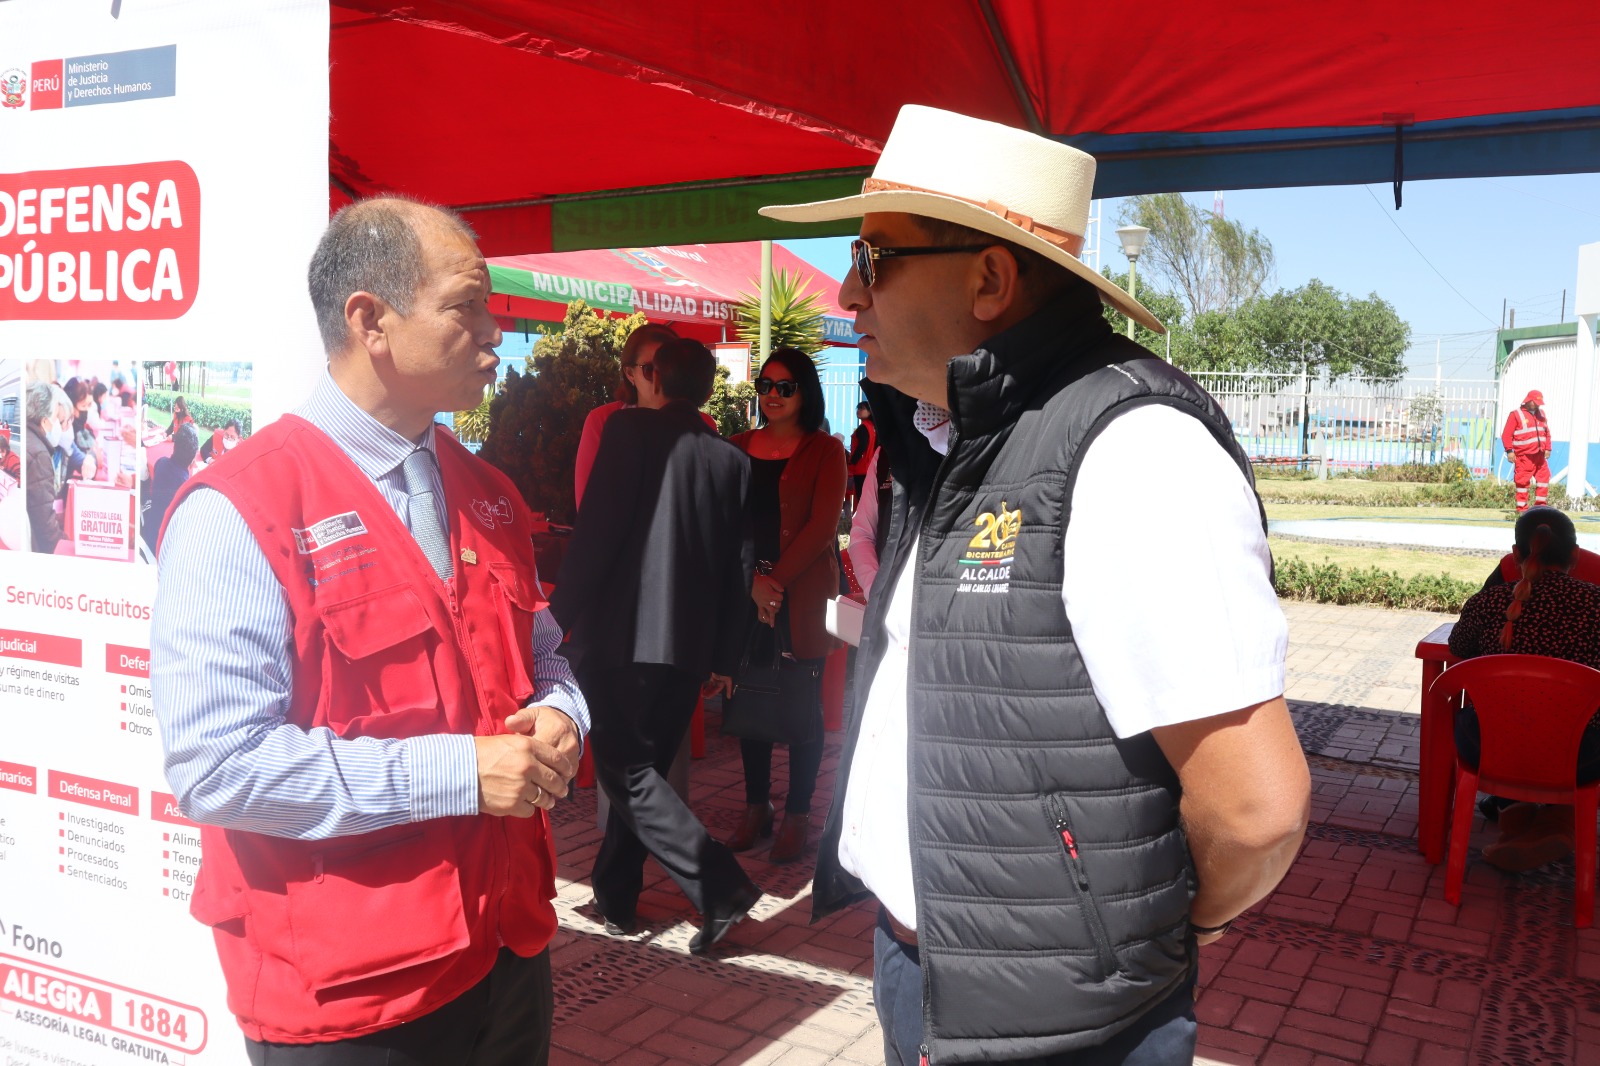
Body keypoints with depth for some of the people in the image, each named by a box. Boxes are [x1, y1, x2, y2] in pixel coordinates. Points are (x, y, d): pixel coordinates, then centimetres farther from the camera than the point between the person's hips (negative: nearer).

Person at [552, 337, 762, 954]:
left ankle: (722, 889, -8)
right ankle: (615, 899, 25)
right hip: (689, 647, 6)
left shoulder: (631, 429, -6)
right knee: (643, 767, 17)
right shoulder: (733, 461, 8)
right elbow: (739, 567, 9)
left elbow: (595, 532, -13)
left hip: (619, 635, -5)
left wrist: (559, 618, -6)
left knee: (626, 771, 1)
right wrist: (724, 658, 17)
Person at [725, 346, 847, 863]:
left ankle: (798, 815, 11)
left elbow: (822, 526, -9)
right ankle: (756, 806, 21)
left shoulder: (825, 450, 0)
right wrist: (750, 582, -9)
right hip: (746, 593, 4)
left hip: (802, 592, -4)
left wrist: (775, 580, -14)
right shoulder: (738, 448, 11)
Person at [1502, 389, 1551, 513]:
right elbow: (1506, 434, -8)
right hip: (1524, 456, -7)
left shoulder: (1541, 414, 17)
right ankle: (1521, 508, 0)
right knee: (1522, 481, -5)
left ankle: (1540, 505, 16)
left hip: (1540, 455, 7)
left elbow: (1547, 432, 21)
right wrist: (1509, 451, -15)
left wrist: (1547, 448, 12)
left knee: (1544, 477, 7)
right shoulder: (1516, 415, -4)